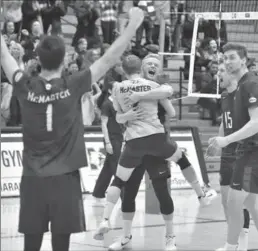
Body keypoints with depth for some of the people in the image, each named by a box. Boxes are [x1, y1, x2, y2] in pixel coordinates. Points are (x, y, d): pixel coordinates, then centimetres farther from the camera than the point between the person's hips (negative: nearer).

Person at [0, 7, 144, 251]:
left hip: (32, 178, 2)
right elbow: (108, 60, -3)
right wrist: (133, 25, 2)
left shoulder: (26, 87, -3)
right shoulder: (73, 86, -7)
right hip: (64, 178, -2)